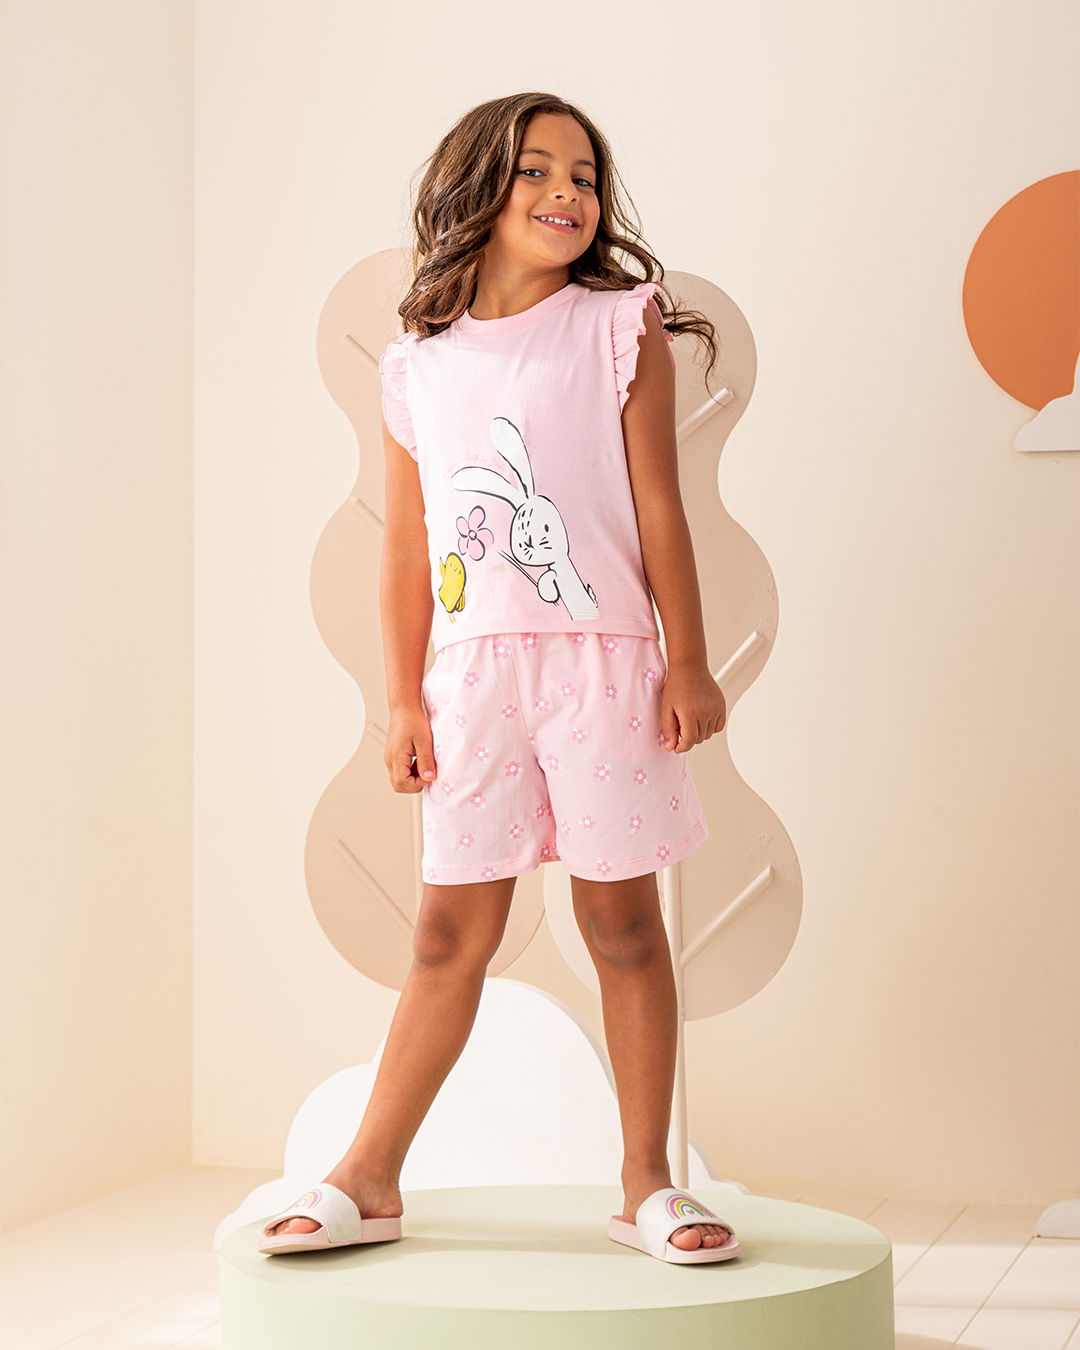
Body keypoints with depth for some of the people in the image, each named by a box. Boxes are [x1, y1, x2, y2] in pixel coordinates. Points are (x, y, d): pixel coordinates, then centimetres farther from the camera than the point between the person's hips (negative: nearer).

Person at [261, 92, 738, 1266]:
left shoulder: (619, 328, 2)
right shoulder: (419, 367, 8)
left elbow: (658, 506, 0)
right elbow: (406, 550, 9)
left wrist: (689, 663, -3)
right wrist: (404, 700, 7)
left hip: (604, 663, -2)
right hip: (477, 672, 2)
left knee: (623, 921, 4)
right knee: (451, 933, 6)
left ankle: (647, 1181, 16)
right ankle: (369, 1179, 17)